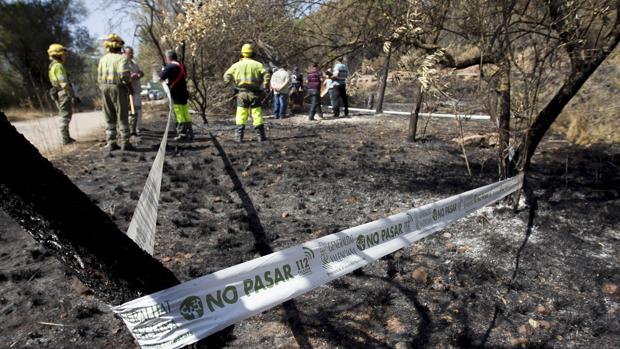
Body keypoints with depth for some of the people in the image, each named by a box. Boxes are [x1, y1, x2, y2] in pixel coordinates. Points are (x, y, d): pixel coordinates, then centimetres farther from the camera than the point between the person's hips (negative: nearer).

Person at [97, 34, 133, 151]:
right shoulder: (122, 57, -8)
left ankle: (111, 143, 10)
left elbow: (99, 77, 9)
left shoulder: (103, 58, 10)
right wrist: (129, 84, -7)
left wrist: (103, 88, 18)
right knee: (122, 117, 1)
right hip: (118, 88, -5)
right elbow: (123, 74, -22)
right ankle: (125, 142, 0)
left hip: (104, 88, 5)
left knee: (109, 118, 10)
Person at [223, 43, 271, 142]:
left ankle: (238, 137, 3)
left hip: (242, 93, 1)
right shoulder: (258, 64, 2)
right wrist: (264, 86, 4)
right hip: (255, 93, -1)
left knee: (241, 117, 5)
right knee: (257, 116, 6)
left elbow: (227, 76, 4)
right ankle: (260, 136, 9)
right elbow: (266, 75, -8)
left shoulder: (237, 65, 5)